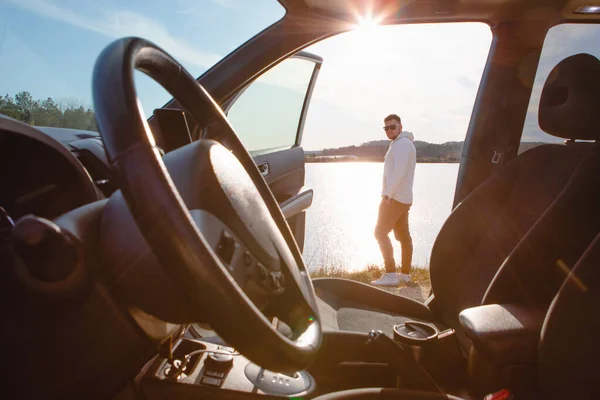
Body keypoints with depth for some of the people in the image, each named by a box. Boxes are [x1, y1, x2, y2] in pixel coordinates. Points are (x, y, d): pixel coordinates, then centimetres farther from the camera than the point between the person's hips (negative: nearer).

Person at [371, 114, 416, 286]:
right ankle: (405, 274, 18)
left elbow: (399, 172, -24)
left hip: (395, 197, -10)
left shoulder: (402, 143, -12)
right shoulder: (403, 144, 20)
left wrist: (387, 193, -23)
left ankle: (390, 274, -11)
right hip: (403, 198, 10)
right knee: (403, 236, 11)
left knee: (380, 232, -9)